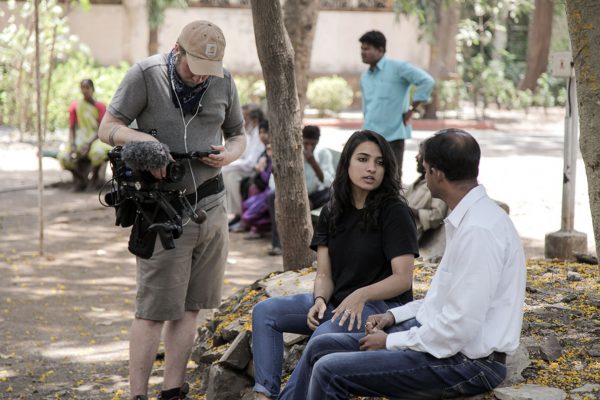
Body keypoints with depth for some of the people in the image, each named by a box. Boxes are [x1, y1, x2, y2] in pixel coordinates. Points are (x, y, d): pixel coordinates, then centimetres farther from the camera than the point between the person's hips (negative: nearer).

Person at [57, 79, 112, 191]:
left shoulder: (100, 106, 2)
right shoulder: (75, 106, 9)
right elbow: (71, 128, 6)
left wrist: (89, 143, -21)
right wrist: (72, 144, -13)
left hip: (95, 139, -2)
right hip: (79, 140, 2)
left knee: (98, 152, -40)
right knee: (63, 157, -28)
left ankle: (95, 176, -6)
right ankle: (79, 176, 3)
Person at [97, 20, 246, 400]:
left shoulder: (224, 81, 4)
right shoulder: (145, 75, -9)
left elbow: (238, 134, 16)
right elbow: (108, 128, -8)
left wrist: (230, 153, -7)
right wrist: (144, 141, -28)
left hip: (212, 204, 5)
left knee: (189, 307, 8)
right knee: (153, 310, -6)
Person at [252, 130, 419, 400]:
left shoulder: (395, 212, -8)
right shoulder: (332, 213, 9)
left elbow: (403, 278, -14)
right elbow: (324, 275, 6)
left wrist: (361, 295, -30)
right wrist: (320, 300, -16)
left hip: (382, 305, -7)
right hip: (337, 302, 7)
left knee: (325, 335, -35)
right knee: (265, 311, -9)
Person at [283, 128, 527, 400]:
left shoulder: (478, 230, -23)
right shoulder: (467, 218, 9)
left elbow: (460, 328, -25)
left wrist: (391, 341, -13)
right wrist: (396, 315, 10)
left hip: (465, 361, -10)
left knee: (329, 371, -16)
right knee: (320, 347, 8)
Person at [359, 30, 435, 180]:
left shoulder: (397, 67, -7)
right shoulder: (364, 77, 15)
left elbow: (427, 81, -13)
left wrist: (411, 110, -11)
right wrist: (367, 125, 16)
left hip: (392, 135, -7)